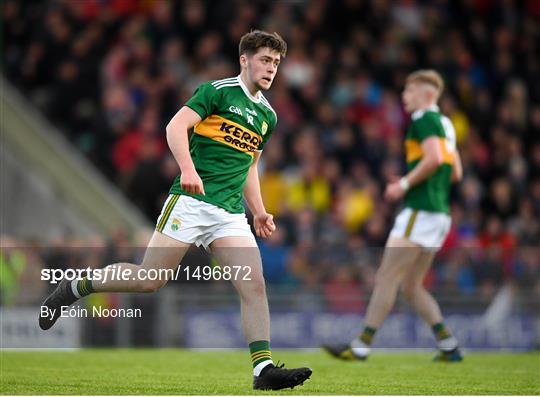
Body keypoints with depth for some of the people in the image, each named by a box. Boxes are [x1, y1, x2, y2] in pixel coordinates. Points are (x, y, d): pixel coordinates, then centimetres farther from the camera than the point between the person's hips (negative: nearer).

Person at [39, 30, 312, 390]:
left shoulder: (268, 115, 19)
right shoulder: (218, 91, -2)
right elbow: (176, 126, -13)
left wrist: (259, 212, 19)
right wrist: (188, 169, -28)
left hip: (231, 215, 6)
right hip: (192, 201, -6)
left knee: (254, 285, -11)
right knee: (149, 280, -7)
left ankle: (264, 368, -13)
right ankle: (76, 287, 15)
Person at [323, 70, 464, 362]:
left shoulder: (424, 119, -7)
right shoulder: (444, 124, 21)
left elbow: (433, 159, -24)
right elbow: (455, 173, 24)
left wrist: (405, 184, -15)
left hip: (420, 212, -10)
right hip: (440, 214, 10)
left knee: (386, 278, -8)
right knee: (411, 286, 11)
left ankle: (361, 346, -8)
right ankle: (449, 347, 6)